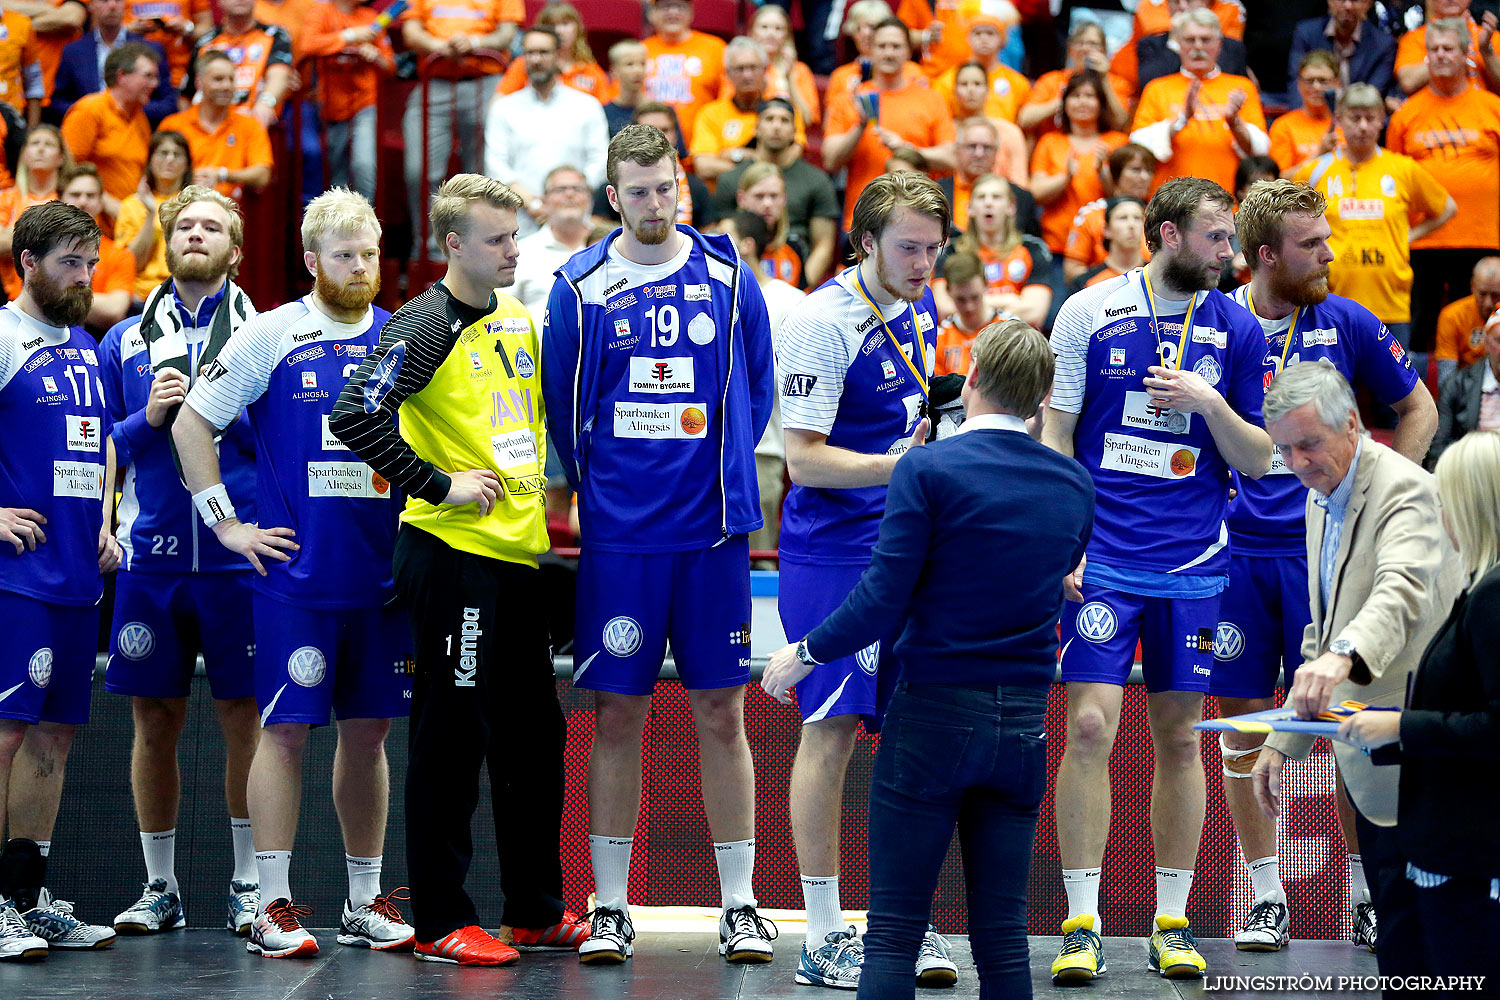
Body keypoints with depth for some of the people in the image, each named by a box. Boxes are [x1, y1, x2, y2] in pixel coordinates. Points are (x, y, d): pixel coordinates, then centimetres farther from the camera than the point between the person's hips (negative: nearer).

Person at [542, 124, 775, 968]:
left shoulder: (729, 279, 3)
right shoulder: (582, 290, 0)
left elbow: (758, 392, 11)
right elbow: (564, 406, 8)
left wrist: (721, 479, 7)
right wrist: (600, 492, 9)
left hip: (712, 532, 1)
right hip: (618, 536, -1)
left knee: (722, 715, 3)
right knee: (617, 716, 2)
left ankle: (740, 905, 8)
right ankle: (610, 907, 9)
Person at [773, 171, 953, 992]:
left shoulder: (919, 309, 9)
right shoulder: (821, 321, -16)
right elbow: (804, 460, -18)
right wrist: (898, 466, -27)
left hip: (906, 549, 7)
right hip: (831, 552, -7)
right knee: (833, 729, -5)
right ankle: (822, 938, 1)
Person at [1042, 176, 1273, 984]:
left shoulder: (1236, 330, 5)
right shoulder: (1089, 313, -1)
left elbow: (1258, 463, 7)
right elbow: (1055, 435, 2)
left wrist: (1209, 401, -11)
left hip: (1193, 567, 2)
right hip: (1101, 560, -2)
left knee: (1179, 737, 5)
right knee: (1088, 728, -9)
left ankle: (1172, 923, 13)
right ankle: (1082, 924, -3)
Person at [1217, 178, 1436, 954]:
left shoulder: (1347, 324, 1)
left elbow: (1417, 409, 13)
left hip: (1324, 547, 0)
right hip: (1234, 553, 0)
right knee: (1243, 723, 3)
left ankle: (1368, 888, 9)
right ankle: (1266, 895, 13)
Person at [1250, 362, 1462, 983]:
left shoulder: (1404, 489, -16)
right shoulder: (1322, 498, 15)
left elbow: (1403, 590, -37)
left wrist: (1343, 656, -56)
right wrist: (1284, 740, 21)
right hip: (1361, 754, 10)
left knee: (1406, 953, -12)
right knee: (1393, 930, 13)